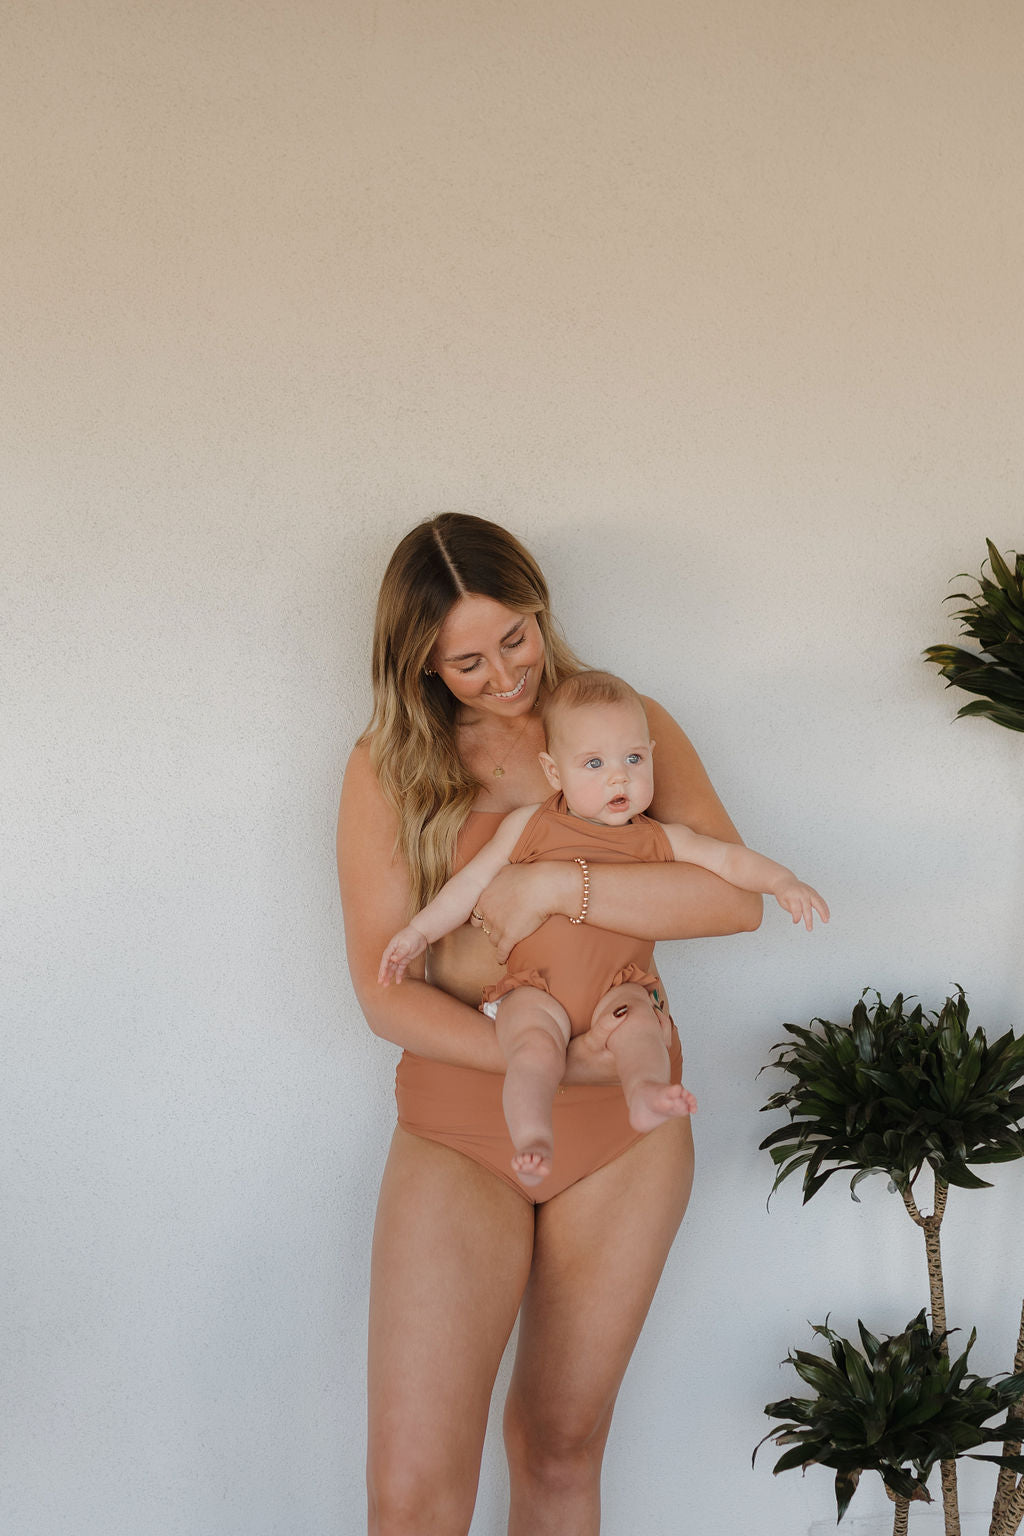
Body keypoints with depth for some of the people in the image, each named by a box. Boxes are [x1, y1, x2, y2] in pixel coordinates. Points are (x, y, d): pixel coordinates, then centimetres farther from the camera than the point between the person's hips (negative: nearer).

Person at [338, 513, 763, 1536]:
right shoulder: (389, 764, -1)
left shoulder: (628, 724, 3)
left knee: (562, 1449, 14)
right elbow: (384, 992, -7)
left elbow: (736, 896, -10)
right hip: (458, 1134, -1)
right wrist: (545, 1061, -20)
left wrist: (556, 884, -22)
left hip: (624, 1136, 2)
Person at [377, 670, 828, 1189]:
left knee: (636, 1022, -31)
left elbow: (728, 859, 8)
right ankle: (531, 1138, -42)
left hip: (616, 988, 1)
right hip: (535, 988, -1)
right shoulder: (528, 825, 9)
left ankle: (646, 1094, -54)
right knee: (534, 1046, -30)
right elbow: (474, 882, 14)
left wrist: (781, 881, -10)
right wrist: (420, 930, 9)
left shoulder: (659, 841, 12)